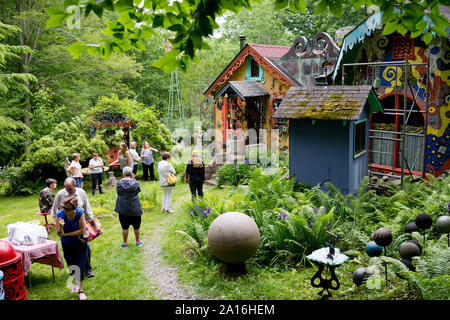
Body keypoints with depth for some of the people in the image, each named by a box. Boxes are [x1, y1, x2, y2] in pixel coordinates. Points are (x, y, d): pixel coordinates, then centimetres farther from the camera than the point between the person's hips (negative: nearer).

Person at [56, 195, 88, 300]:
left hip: (79, 243, -3)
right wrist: (61, 226, -42)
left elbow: (82, 230, -23)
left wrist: (66, 234, -20)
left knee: (80, 266, -6)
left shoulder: (80, 213, -25)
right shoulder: (60, 214, -20)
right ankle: (76, 282, 43)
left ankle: (80, 290, 7)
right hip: (66, 245, 3)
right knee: (71, 266, 16)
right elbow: (59, 234, -20)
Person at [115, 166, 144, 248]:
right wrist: (133, 179, 6)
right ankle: (138, 241, 30)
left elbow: (118, 191, 5)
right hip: (134, 209, -1)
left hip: (123, 209, 1)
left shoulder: (119, 183, -9)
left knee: (124, 227, 12)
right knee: (136, 226, 16)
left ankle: (124, 243, 23)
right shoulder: (135, 183, -12)